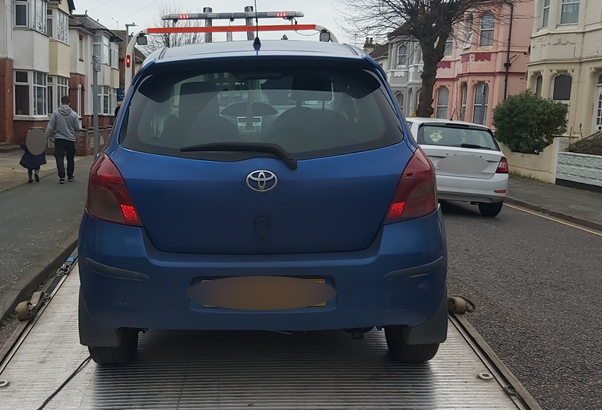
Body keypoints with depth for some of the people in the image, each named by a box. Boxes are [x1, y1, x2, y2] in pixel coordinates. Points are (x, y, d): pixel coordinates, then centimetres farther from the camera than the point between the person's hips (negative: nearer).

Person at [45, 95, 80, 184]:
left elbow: (50, 127, -6)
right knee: (70, 158, 15)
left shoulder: (56, 113, -4)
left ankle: (62, 177, -10)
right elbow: (77, 128, -1)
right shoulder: (73, 114, -5)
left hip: (59, 139, -1)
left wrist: (46, 137, 1)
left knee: (59, 158, 0)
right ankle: (70, 176, 24)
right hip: (70, 139, 1)